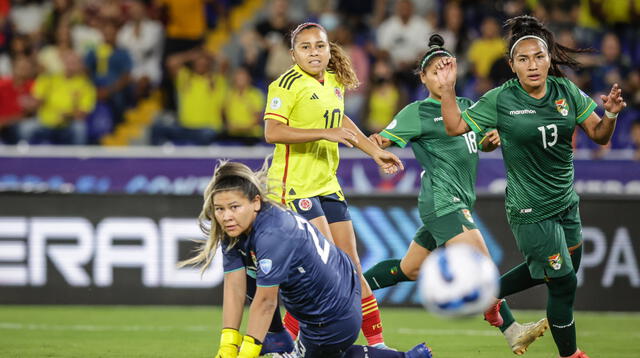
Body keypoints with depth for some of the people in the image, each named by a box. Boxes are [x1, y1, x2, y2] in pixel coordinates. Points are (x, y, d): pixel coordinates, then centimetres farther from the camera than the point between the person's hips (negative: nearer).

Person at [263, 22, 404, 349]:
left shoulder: (334, 82, 11)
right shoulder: (288, 85, -13)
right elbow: (272, 132, -25)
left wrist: (374, 152, 31)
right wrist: (326, 134, -28)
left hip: (327, 185, 8)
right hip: (294, 185, -8)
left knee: (350, 266, 9)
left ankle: (377, 343, 15)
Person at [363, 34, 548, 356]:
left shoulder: (466, 106, 16)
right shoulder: (418, 112, -4)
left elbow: (481, 144, 27)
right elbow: (384, 138, -9)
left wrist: (492, 140, 4)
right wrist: (376, 141, -32)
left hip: (459, 202, 8)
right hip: (441, 200, -8)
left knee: (409, 270, 16)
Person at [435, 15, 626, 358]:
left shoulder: (567, 92, -4)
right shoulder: (500, 100, -14)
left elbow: (599, 135, -1)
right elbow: (455, 126, -7)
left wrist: (611, 114, -21)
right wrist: (447, 88, -20)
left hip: (565, 201, 6)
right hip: (531, 211, -6)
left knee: (568, 266, 23)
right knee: (564, 283, -1)